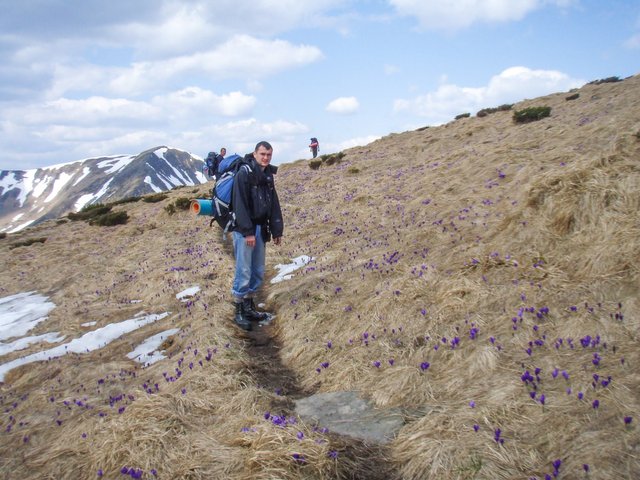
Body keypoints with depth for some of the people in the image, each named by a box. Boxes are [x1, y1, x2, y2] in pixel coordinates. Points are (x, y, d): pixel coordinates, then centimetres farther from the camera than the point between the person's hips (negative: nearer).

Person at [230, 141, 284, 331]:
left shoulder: (268, 176, 13)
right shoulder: (244, 173, -10)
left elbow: (274, 205, 15)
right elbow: (240, 204, -16)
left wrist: (277, 230, 11)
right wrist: (248, 232, -19)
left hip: (260, 229, 7)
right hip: (244, 230, -7)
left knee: (258, 272, 10)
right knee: (244, 272, -5)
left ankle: (249, 307, 22)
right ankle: (239, 311, 6)